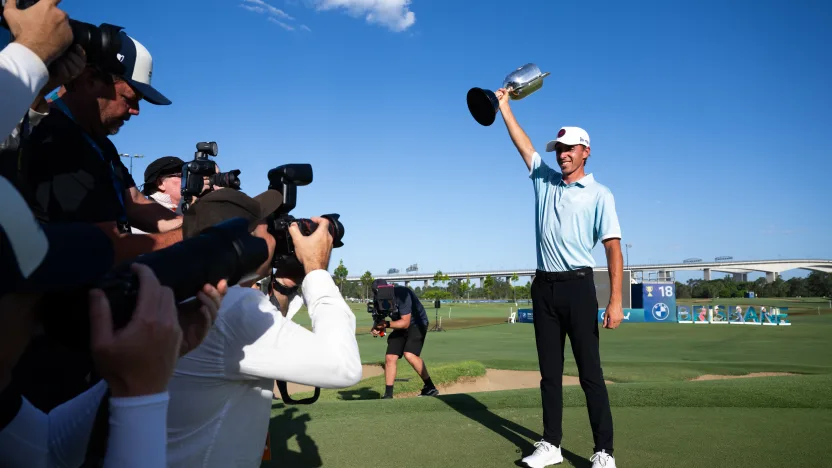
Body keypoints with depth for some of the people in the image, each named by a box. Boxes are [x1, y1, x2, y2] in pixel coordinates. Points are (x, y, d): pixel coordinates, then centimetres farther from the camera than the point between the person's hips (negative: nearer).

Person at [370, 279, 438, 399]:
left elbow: (405, 323, -28)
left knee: (409, 354, -26)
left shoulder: (401, 294, -31)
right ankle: (388, 395, 9)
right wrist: (377, 327, -23)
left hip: (417, 324, -7)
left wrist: (387, 324, -37)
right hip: (400, 326, 7)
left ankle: (430, 388, -15)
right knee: (390, 358, -2)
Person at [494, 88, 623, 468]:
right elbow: (522, 143, 21)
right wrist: (504, 106, 21)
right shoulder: (543, 179, 12)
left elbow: (613, 248, -8)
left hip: (578, 286, -5)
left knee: (590, 372, -4)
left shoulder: (599, 194, -2)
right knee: (550, 372, 9)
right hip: (543, 286, 5)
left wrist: (615, 301, -16)